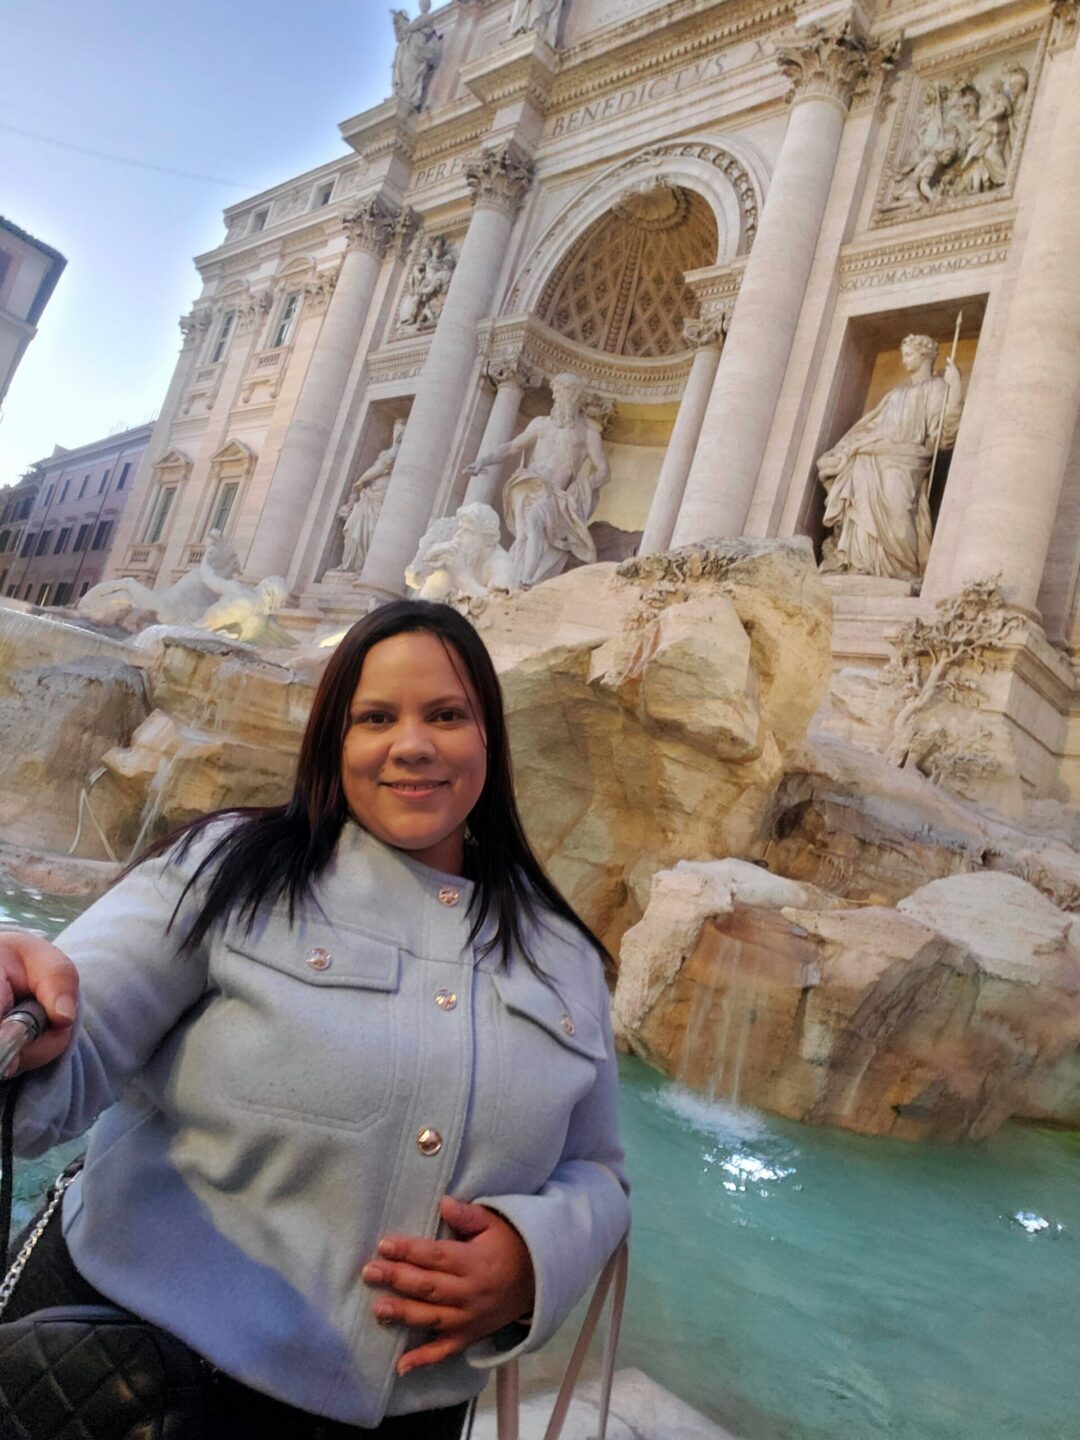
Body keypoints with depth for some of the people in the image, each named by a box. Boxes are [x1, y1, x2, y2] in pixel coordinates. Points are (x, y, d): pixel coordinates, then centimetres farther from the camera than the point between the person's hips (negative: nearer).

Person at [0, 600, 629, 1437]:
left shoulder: (561, 956, 1)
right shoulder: (229, 870, -9)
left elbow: (595, 1175, 8)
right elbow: (71, 1066, -16)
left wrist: (535, 1254, -12)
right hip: (144, 1363, -2)